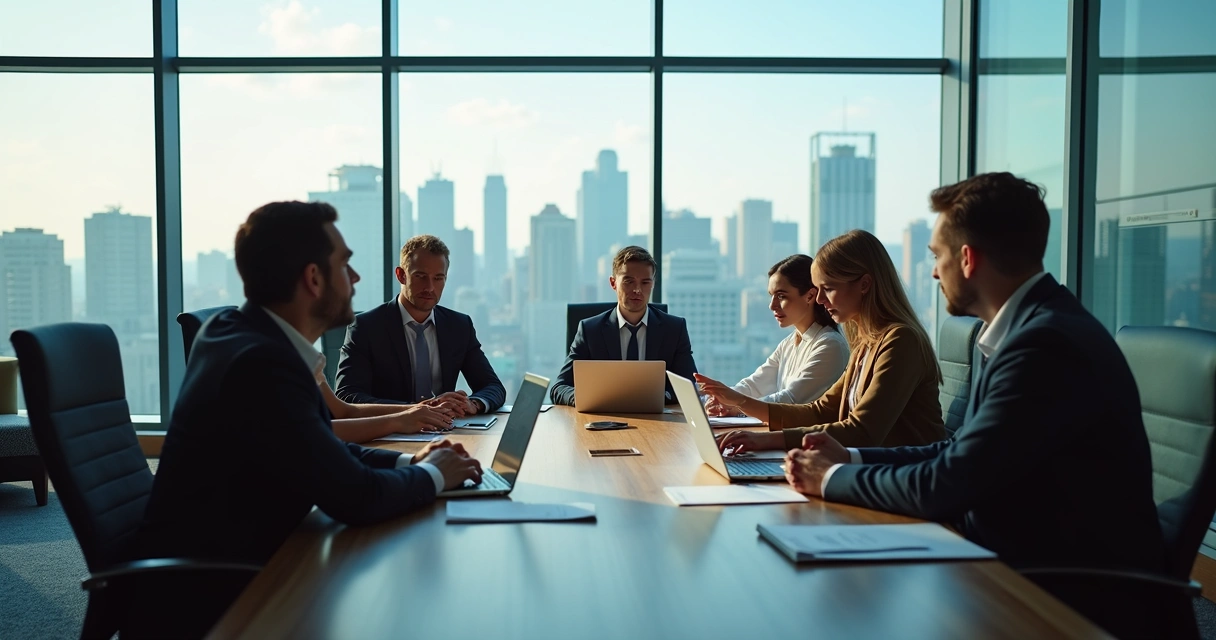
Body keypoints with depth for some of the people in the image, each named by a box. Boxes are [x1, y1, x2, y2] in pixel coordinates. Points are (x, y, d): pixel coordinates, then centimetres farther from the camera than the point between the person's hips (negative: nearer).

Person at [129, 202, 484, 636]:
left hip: (220, 563, 8)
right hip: (205, 594, -8)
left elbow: (321, 450, 11)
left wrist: (406, 462, 1)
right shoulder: (261, 362, -27)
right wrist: (432, 476, -7)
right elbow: (355, 498, -24)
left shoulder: (240, 331, 2)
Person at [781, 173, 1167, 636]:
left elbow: (946, 486, -23)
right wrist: (852, 458, 9)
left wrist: (833, 478, -8)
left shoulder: (1046, 343, -24)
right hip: (1029, 561, 8)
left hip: (1079, 596, -8)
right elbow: (964, 454, 11)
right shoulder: (1033, 325, 6)